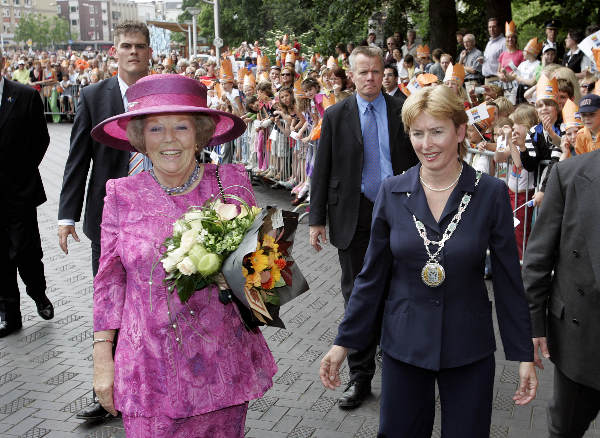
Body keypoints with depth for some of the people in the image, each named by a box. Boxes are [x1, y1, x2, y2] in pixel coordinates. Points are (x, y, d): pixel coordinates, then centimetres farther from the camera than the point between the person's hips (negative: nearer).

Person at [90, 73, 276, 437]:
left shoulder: (232, 182, -2)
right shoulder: (123, 195, -1)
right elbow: (110, 281, 5)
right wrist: (102, 357, 3)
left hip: (223, 365, 1)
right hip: (150, 371, 0)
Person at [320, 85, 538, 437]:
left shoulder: (491, 193, -8)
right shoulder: (392, 192, -4)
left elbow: (509, 280, -2)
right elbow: (373, 275, 3)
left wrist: (524, 354, -1)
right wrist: (344, 342, 2)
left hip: (468, 349, -1)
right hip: (404, 344, 1)